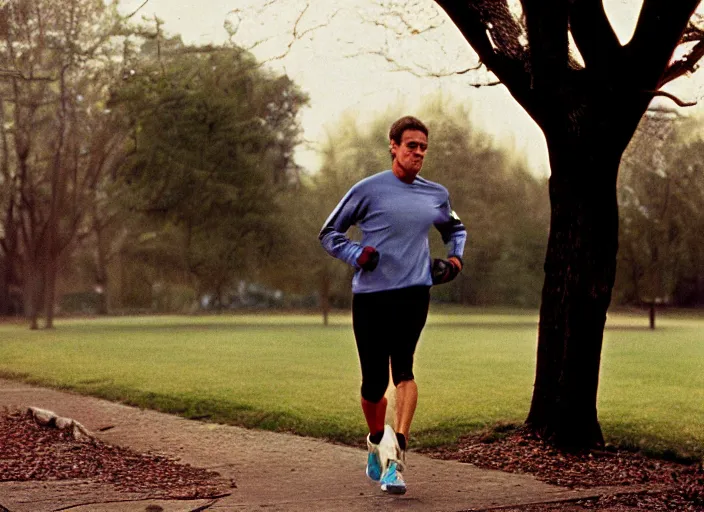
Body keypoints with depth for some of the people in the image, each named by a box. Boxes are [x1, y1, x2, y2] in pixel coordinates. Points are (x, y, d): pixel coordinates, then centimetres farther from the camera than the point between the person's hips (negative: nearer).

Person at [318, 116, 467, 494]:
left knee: (402, 368, -20)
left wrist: (455, 260, 13)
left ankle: (396, 456, -24)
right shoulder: (368, 190, 0)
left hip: (414, 292, 1)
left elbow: (455, 229, 32)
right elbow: (329, 233, 6)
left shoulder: (436, 196, 11)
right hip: (370, 294, -1)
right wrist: (357, 256, -11)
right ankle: (377, 443, 32)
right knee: (373, 382, 3)